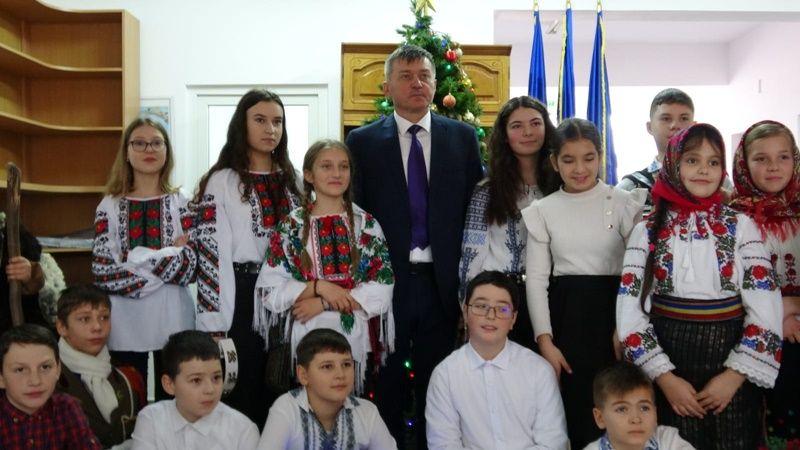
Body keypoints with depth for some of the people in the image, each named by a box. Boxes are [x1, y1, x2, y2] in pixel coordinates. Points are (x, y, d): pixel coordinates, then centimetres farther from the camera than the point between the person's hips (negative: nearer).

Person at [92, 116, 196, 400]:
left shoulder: (182, 204, 5)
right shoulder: (110, 206, 4)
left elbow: (190, 268, -5)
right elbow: (103, 272, -6)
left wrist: (138, 258, -13)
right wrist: (168, 258, -10)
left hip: (173, 318, 0)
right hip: (126, 319, 0)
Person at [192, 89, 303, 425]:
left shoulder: (290, 180, 13)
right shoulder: (221, 181, -5)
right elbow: (211, 253, -10)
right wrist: (216, 324, -16)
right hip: (242, 298, -5)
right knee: (242, 392, 4)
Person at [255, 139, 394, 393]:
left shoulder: (367, 225, 5)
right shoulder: (291, 226, 3)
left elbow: (382, 288, -3)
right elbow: (270, 290, -2)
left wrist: (323, 304, -10)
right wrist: (319, 286, -15)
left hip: (356, 336, 1)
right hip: (306, 335, -1)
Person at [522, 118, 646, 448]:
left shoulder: (624, 203, 0)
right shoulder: (542, 210, 4)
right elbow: (537, 278, 2)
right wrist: (544, 341, -5)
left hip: (612, 309, -1)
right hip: (565, 313, 1)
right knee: (569, 407, 5)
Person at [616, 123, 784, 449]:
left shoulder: (741, 227, 0)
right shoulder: (647, 231, 0)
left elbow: (766, 311, -4)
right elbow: (630, 310, -4)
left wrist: (734, 376, -12)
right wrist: (664, 378, -10)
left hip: (731, 369, 0)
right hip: (669, 359, 0)